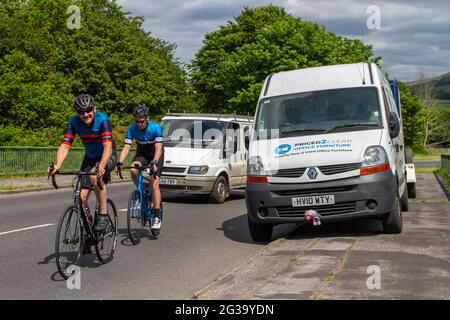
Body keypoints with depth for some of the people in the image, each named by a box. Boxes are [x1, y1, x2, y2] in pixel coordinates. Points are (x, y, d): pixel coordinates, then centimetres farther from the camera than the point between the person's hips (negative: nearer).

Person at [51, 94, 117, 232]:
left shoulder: (102, 120, -27)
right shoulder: (74, 122, -16)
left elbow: (108, 146, -38)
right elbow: (64, 146, -21)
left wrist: (101, 166, -54)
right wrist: (57, 165, -39)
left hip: (107, 156, -4)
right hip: (90, 157, 4)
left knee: (95, 175, -36)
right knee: (83, 196, -7)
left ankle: (104, 215, -23)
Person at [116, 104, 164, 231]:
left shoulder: (156, 128, -26)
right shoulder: (132, 129, -18)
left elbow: (158, 149, -33)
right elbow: (126, 148, -22)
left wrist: (154, 162, -50)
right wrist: (120, 162, -38)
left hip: (156, 154, -3)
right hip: (142, 153, 3)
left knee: (154, 183, -16)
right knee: (133, 170, -30)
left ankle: (157, 215, -10)